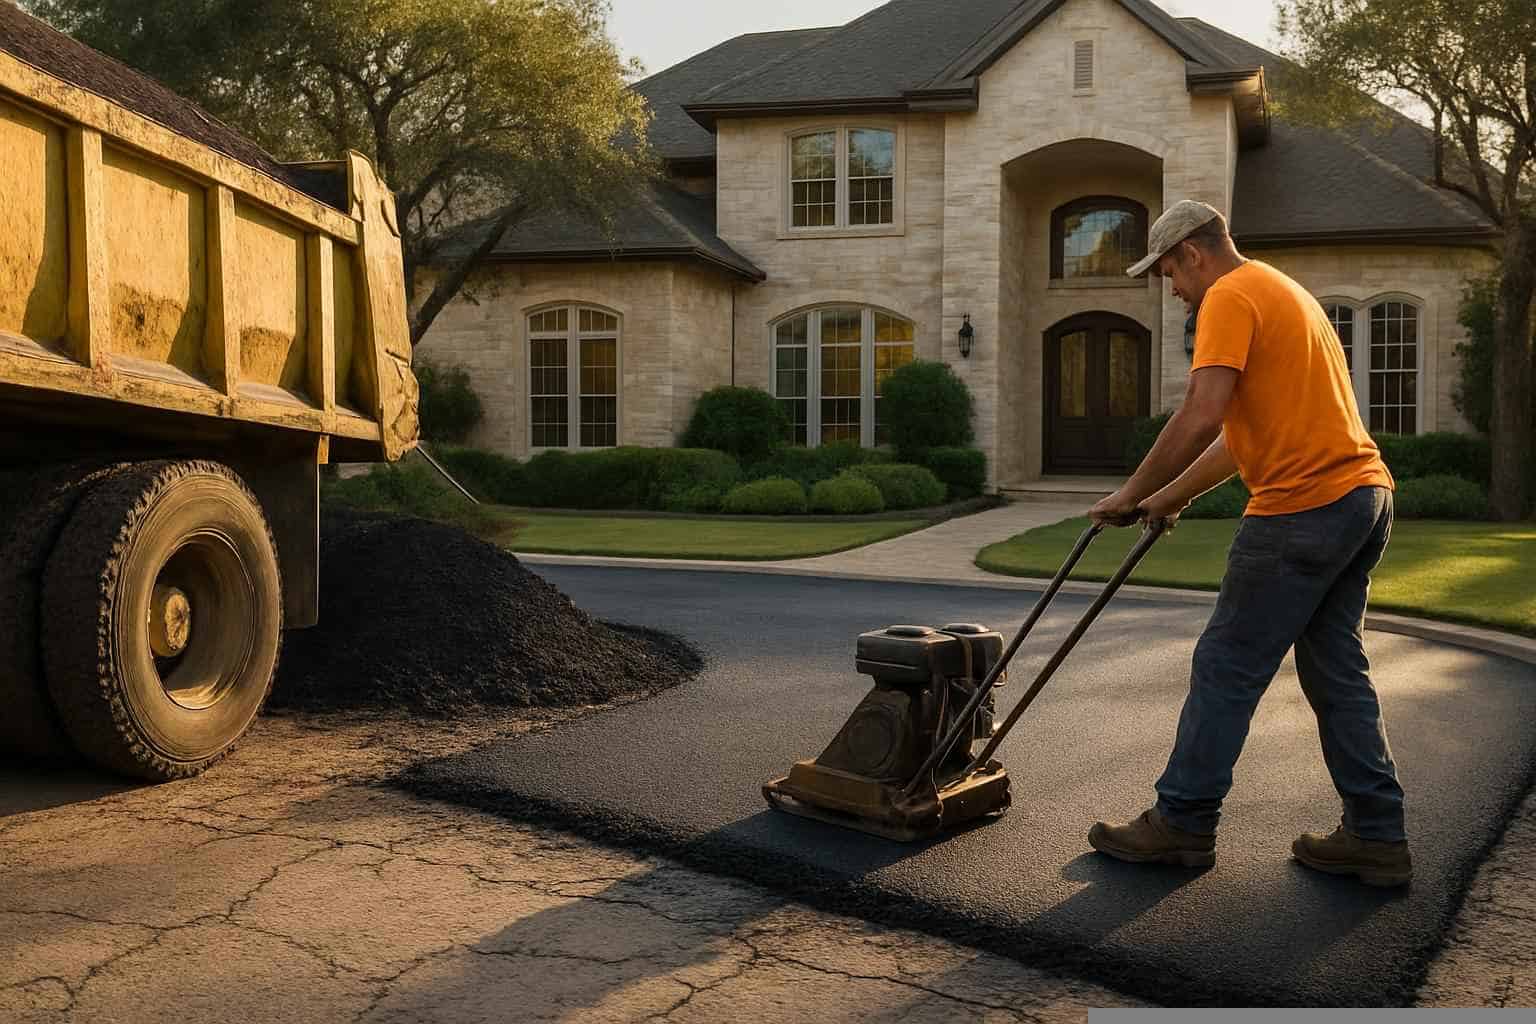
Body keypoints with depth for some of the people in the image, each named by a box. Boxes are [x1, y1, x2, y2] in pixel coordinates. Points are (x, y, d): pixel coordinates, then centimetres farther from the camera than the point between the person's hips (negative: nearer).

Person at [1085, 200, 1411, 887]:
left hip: (1303, 508, -10)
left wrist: (1131, 495, -12)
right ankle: (1376, 837, 17)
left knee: (1226, 668, -1)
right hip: (1364, 495, 10)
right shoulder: (1282, 291, 24)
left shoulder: (1231, 297, -8)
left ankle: (1182, 824, 9)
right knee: (1336, 671, 14)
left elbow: (1202, 417, -22)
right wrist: (1173, 495, 24)